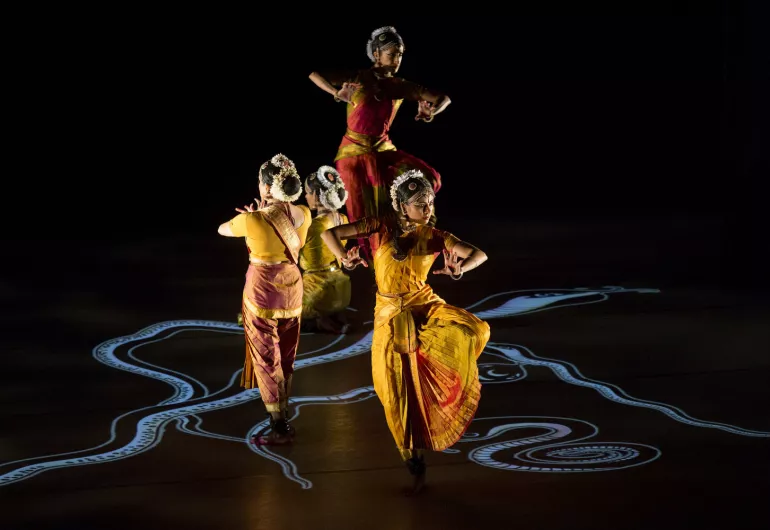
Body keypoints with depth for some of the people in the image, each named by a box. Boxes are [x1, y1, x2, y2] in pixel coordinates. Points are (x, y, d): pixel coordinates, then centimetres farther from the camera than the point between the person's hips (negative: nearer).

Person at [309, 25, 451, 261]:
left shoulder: (402, 87, 1)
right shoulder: (358, 78, -8)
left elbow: (443, 99, 4)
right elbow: (314, 75, -14)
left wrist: (430, 113, -19)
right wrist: (337, 94, -32)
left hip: (383, 151, 3)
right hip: (355, 153, -3)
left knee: (428, 178, -15)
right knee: (365, 216, -2)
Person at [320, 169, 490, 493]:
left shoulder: (434, 237, -2)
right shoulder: (383, 227, -4)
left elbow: (479, 254, -8)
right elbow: (330, 233, -5)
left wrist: (460, 269, -30)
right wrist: (345, 260, -25)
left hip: (425, 307, 0)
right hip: (390, 315, 0)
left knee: (473, 331, -30)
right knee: (401, 393, 1)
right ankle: (415, 461, 15)